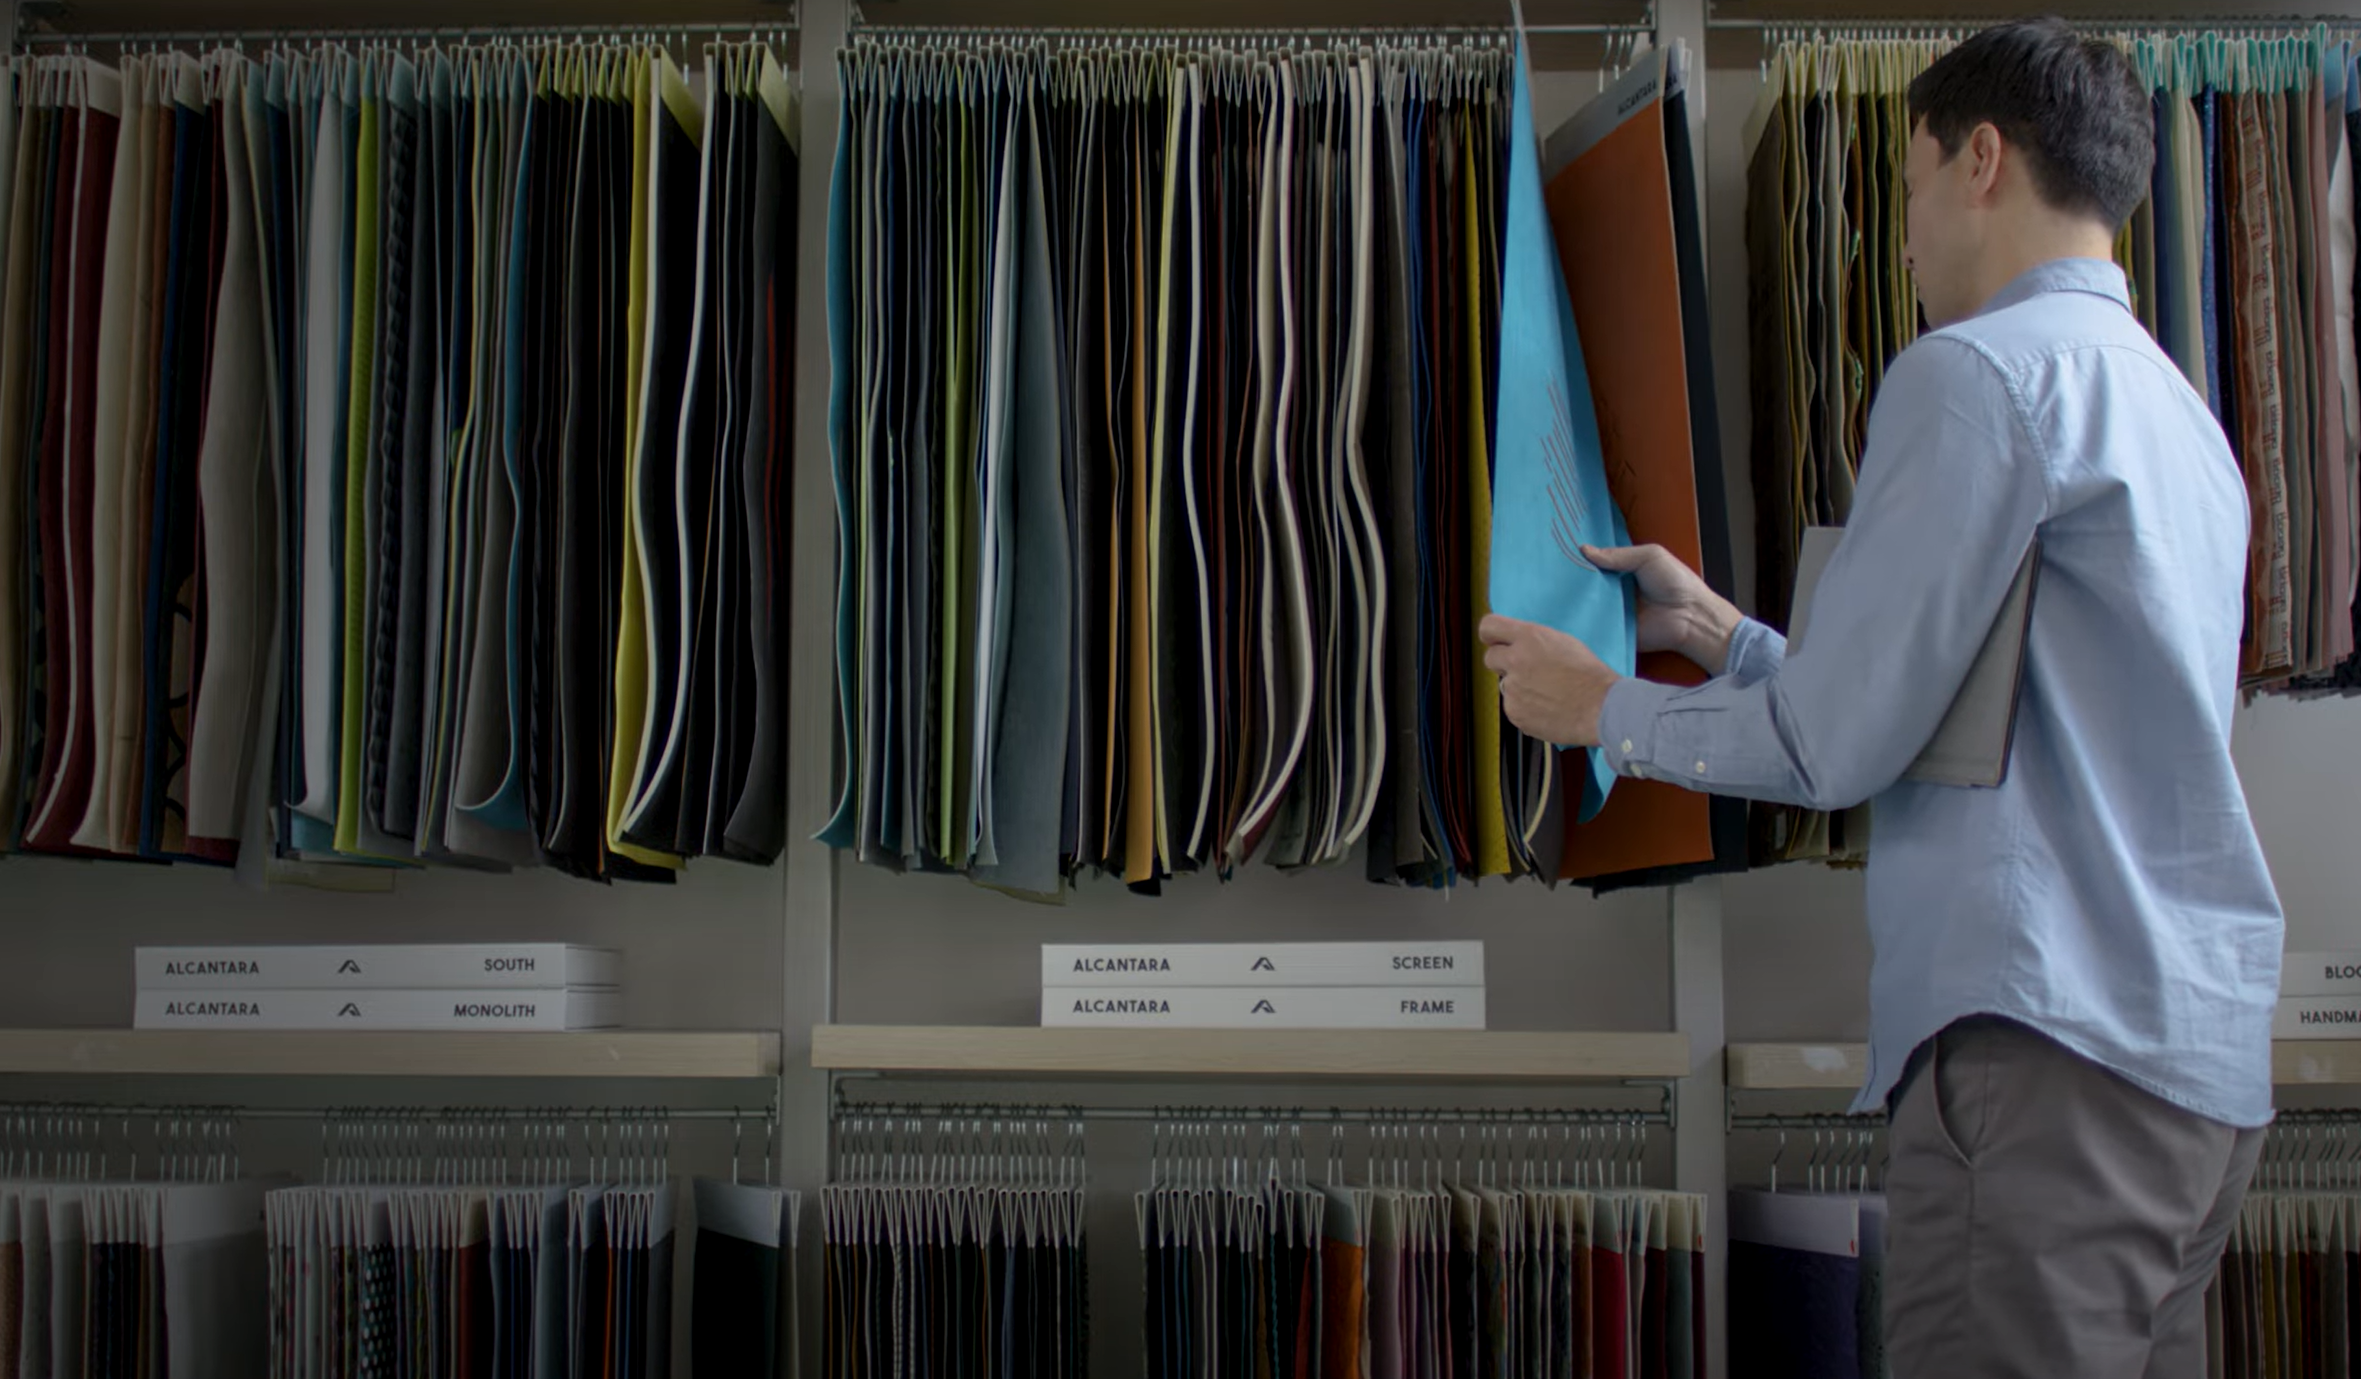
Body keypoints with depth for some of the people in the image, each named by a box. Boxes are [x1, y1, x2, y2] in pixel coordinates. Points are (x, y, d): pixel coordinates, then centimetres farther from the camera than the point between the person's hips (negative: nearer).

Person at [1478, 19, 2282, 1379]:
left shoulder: (1978, 369, -8)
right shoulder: (2176, 404, 20)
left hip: (2050, 1048, -9)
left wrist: (1607, 708, 5)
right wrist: (1724, 634, 26)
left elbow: (1837, 745, -11)